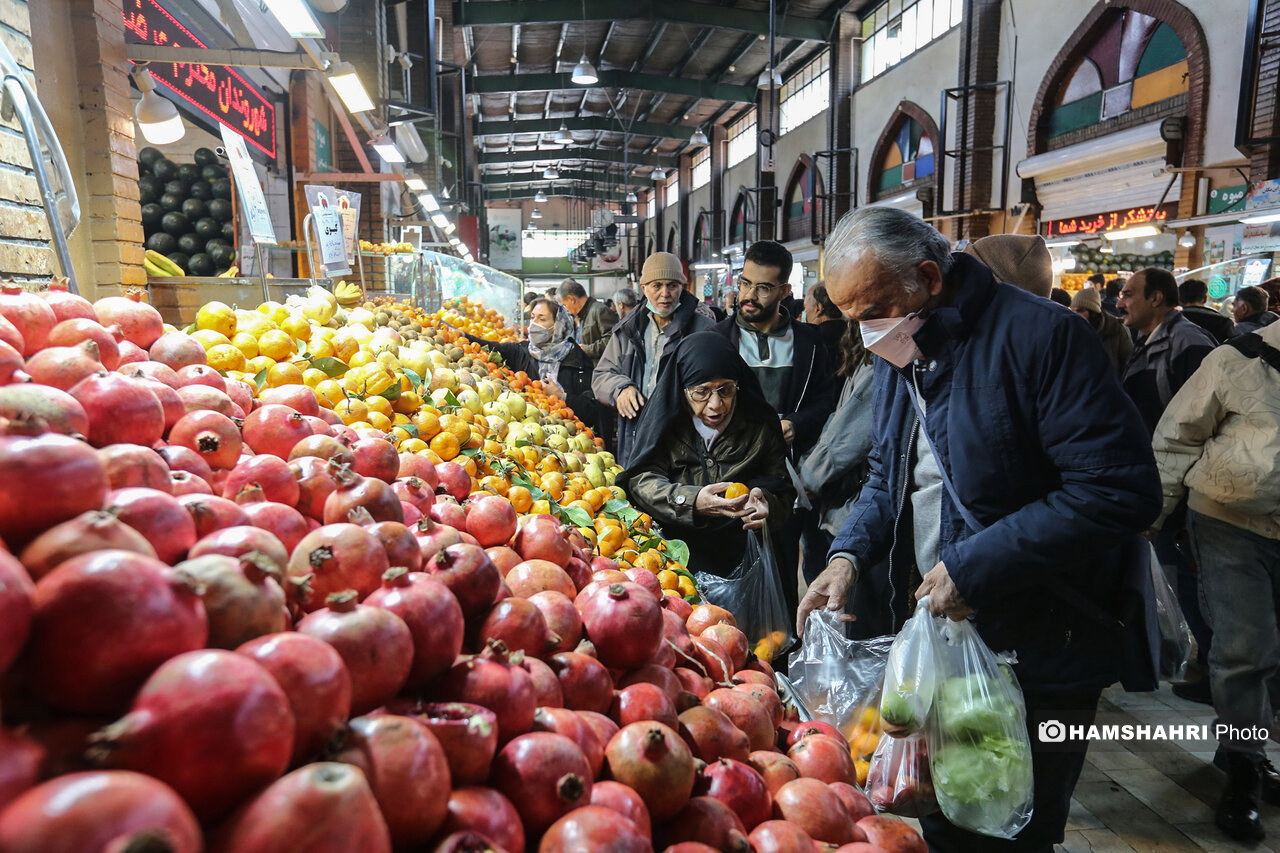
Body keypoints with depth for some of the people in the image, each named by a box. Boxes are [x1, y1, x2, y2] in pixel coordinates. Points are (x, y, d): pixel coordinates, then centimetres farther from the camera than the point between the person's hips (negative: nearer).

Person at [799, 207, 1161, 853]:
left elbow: (1121, 489, -24)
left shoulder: (1039, 336, -20)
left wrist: (976, 565, -25)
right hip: (936, 634, 7)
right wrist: (850, 555, -5)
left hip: (1040, 649, -7)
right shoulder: (900, 355, 4)